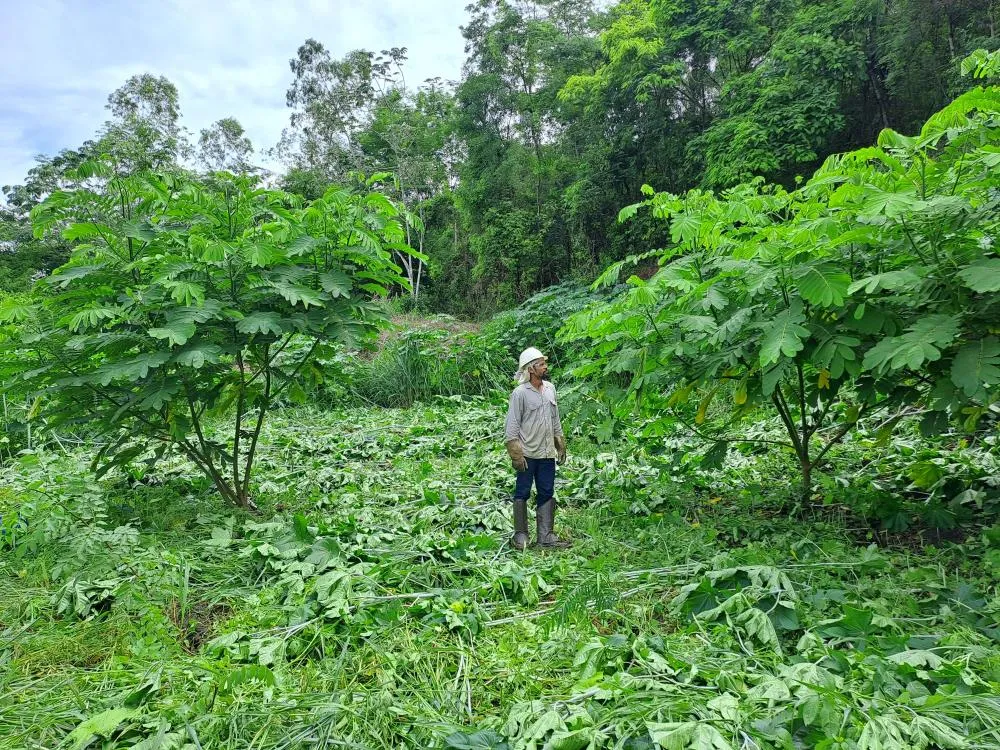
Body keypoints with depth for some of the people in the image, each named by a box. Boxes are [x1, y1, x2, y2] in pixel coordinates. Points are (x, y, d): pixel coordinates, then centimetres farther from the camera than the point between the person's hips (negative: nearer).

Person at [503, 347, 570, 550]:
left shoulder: (550, 388, 8)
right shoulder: (520, 393, -11)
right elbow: (512, 425, -11)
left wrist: (561, 444, 16)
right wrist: (516, 454, -14)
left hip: (547, 453, 6)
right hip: (527, 454, -6)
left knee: (547, 494, 9)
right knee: (522, 494, 5)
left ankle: (545, 536, 16)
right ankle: (520, 535, 15)